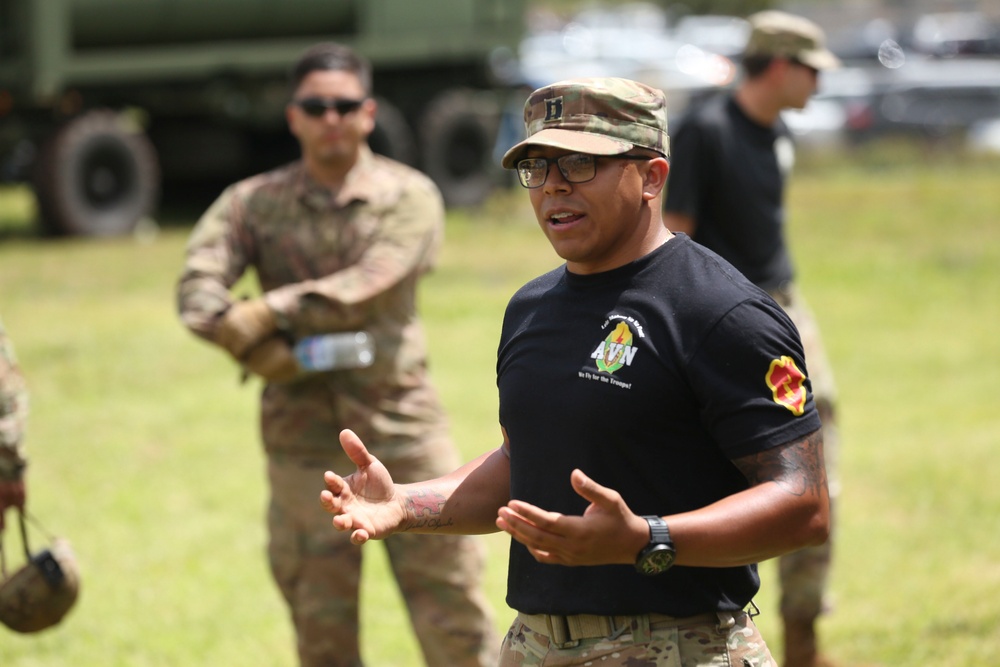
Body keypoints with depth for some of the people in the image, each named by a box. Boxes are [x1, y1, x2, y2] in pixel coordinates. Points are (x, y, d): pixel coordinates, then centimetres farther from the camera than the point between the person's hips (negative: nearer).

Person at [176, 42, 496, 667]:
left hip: (402, 426, -1)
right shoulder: (253, 204, 5)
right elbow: (197, 290, -9)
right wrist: (260, 349, -25)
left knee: (451, 592, 0)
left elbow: (364, 288, -14)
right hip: (304, 435, 2)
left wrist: (269, 313, -19)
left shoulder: (409, 196, 1)